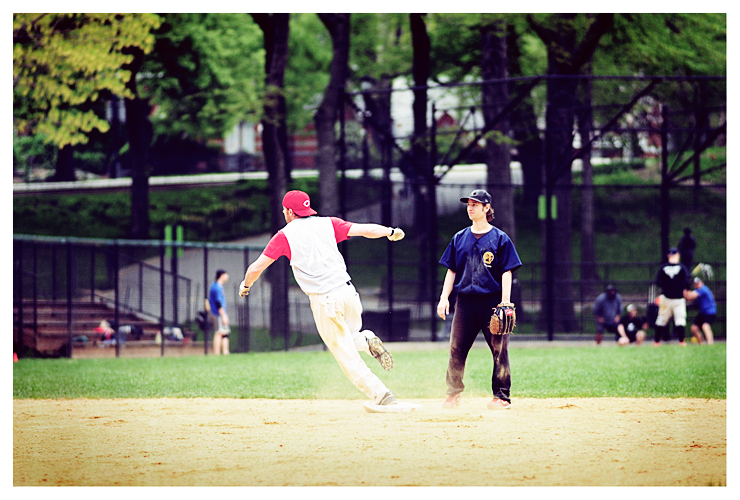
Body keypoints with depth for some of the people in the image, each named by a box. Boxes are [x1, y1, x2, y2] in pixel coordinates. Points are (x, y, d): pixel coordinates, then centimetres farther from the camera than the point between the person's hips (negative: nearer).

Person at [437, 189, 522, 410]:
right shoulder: (460, 238, 13)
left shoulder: (500, 239, 2)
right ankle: (453, 395, 11)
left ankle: (501, 396, 3)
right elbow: (451, 271, 16)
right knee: (456, 349, 1)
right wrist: (444, 298, 5)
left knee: (499, 350, -4)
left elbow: (506, 273, -2)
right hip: (465, 301, 4)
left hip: (492, 300, -3)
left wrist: (505, 302, -12)